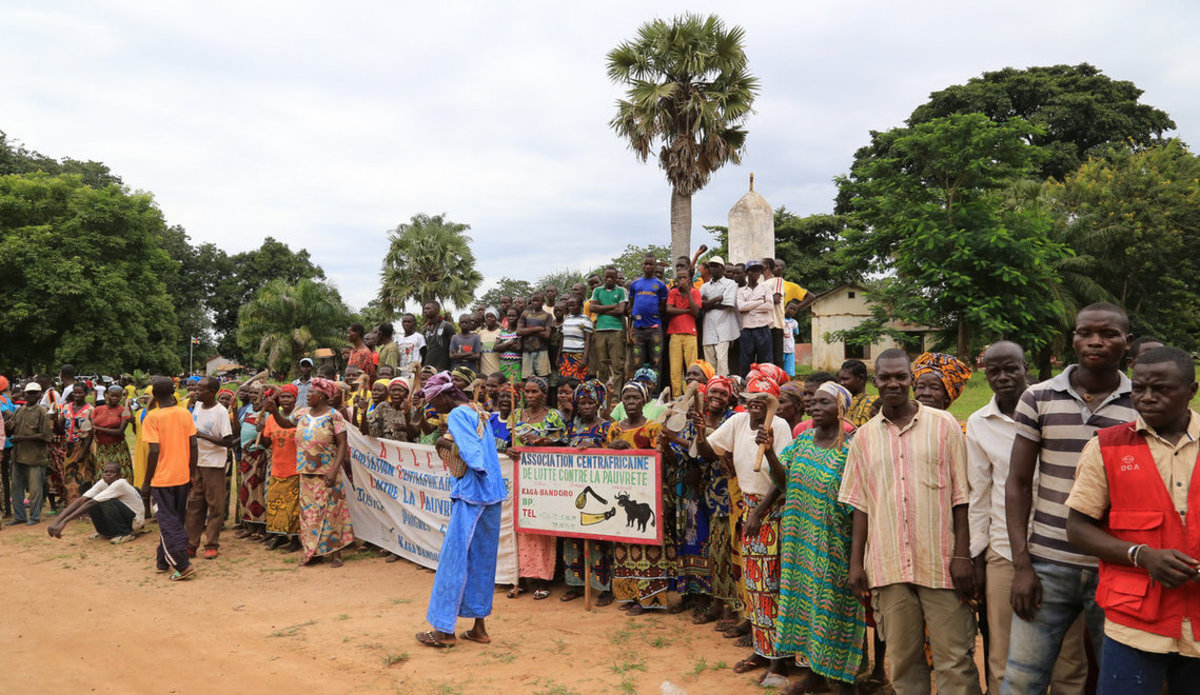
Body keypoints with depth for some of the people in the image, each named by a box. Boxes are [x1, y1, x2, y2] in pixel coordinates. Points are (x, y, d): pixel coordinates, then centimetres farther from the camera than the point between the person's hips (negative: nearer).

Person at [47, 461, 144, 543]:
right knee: (89, 502, -11)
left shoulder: (120, 484, -27)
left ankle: (124, 533, -14)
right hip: (120, 518, 7)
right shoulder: (102, 483, -7)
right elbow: (80, 501, -18)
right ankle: (105, 532, 7)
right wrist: (56, 521, -31)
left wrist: (64, 521, -38)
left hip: (135, 520, -7)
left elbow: (92, 503, -34)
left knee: (107, 501, -30)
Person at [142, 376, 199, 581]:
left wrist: (146, 482, -7)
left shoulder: (153, 417, -12)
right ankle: (163, 561, 28)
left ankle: (183, 566, -7)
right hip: (182, 477, 5)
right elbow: (193, 445, 2)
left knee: (168, 523, 0)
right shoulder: (185, 413, 2)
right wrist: (192, 474, 12)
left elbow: (154, 451, -16)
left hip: (162, 478, -5)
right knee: (175, 520, 17)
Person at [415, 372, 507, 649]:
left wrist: (448, 444, -7)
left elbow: (473, 455, -22)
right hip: (493, 494, 9)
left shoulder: (457, 415, -12)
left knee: (454, 558, 0)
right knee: (482, 559, 13)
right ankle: (479, 627, 20)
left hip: (471, 495, -9)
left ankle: (444, 629, 7)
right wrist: (452, 443, 7)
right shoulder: (480, 413, 15)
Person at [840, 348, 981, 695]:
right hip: (888, 564, 2)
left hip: (941, 561, -2)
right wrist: (856, 562, 6)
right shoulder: (864, 436, 8)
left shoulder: (944, 425, 1)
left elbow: (961, 495, 1)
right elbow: (860, 504, 10)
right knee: (902, 659, 9)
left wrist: (962, 554, -5)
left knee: (955, 660, 1)